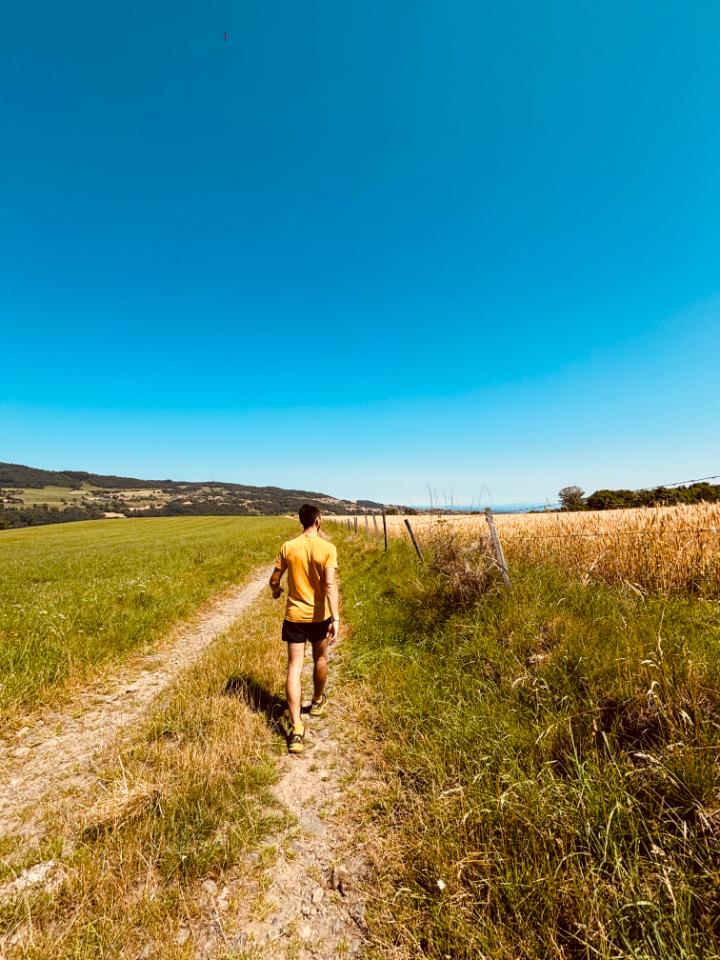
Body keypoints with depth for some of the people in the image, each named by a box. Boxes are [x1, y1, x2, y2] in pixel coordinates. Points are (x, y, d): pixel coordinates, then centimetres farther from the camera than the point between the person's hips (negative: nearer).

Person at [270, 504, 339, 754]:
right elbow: (330, 585, -22)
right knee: (320, 659, 23)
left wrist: (276, 591, 25)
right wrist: (335, 618, -22)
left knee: (294, 667, 3)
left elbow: (274, 580, 2)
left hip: (294, 616, 1)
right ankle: (318, 701, 45)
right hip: (319, 615, -1)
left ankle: (296, 728, -2)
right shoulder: (327, 548, -14)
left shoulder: (287, 547, -6)